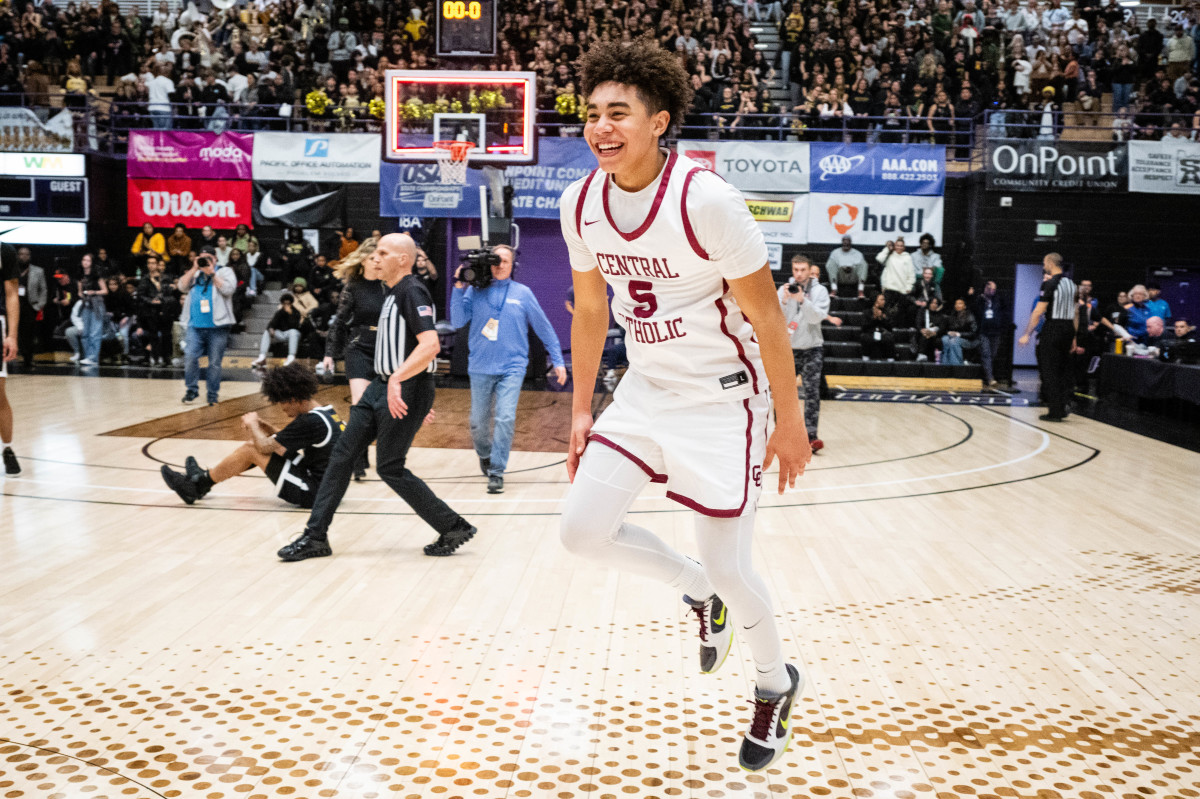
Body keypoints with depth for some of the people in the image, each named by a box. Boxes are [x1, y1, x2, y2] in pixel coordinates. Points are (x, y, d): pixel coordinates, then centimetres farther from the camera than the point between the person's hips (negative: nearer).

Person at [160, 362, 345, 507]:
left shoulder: (312, 421, -22)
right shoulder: (326, 413, 8)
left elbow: (265, 446, -16)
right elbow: (283, 439, 19)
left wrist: (253, 424, 2)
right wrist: (263, 427, 4)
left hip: (313, 494, -9)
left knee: (251, 449, -4)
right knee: (256, 442, 12)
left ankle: (200, 483, 13)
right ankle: (204, 478, 21)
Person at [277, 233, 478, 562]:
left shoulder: (412, 292, -15)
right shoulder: (393, 294, 16)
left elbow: (430, 344, -28)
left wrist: (397, 379, -36)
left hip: (405, 391, -10)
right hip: (381, 387, 10)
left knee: (390, 468, -5)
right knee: (342, 454, 6)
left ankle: (453, 528, 6)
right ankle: (316, 536, 12)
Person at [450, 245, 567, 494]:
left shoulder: (522, 293, 4)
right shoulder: (475, 291, 4)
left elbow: (544, 328, 9)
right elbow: (457, 322, -2)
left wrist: (557, 361, 8)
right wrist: (458, 289, -10)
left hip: (512, 367, -1)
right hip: (481, 367, 1)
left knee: (505, 419, -15)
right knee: (479, 421, 9)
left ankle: (496, 472, -6)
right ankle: (485, 455, 39)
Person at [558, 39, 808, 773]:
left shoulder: (708, 202, -23)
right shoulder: (581, 204, -4)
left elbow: (765, 316, -16)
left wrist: (790, 423, -11)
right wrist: (581, 411, 11)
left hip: (722, 400, -6)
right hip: (644, 390, 6)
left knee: (730, 569, -2)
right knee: (583, 529, -4)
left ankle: (777, 685, 31)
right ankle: (700, 594, 24)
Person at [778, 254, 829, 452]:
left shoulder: (819, 291, -2)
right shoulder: (784, 289, 1)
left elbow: (818, 317, -16)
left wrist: (802, 300, -30)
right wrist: (784, 301, -25)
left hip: (812, 350, -1)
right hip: (788, 349, 2)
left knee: (812, 394, -8)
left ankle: (811, 436, -8)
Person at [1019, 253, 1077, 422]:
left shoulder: (1050, 284, -12)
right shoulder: (1071, 284, 13)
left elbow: (1038, 312, -16)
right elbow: (1076, 312, 17)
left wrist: (1027, 334, -11)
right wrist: (1073, 337, 21)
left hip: (1053, 328, -8)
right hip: (1068, 329, 8)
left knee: (1049, 371, -1)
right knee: (1064, 369, 15)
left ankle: (1055, 411, 0)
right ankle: (1063, 406, 11)